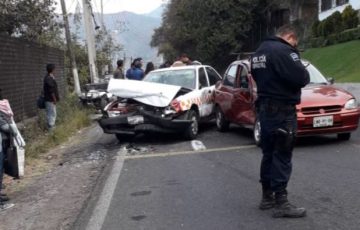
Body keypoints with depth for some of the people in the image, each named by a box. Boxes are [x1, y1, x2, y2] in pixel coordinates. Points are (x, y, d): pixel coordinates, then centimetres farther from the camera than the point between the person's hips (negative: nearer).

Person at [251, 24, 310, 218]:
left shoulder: (259, 52, 14)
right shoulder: (283, 50, -16)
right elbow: (301, 78, -21)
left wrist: (275, 83, 9)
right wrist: (303, 72, -1)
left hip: (264, 108, 9)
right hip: (282, 110, -9)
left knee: (268, 153, 15)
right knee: (282, 156, -5)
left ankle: (267, 197, 22)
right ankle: (281, 203, -2)